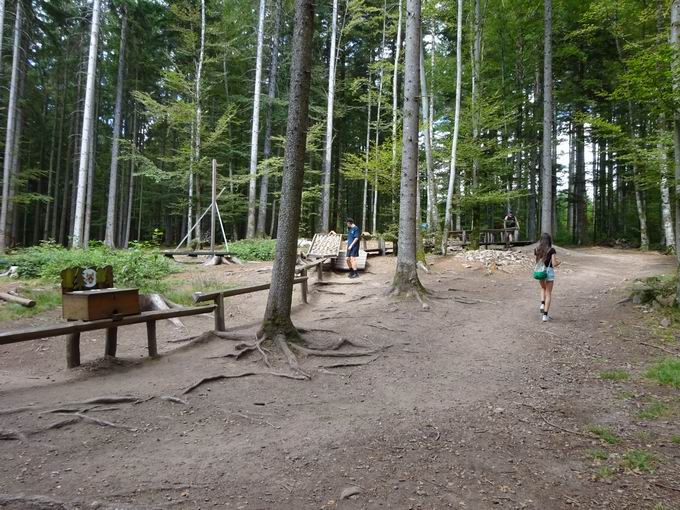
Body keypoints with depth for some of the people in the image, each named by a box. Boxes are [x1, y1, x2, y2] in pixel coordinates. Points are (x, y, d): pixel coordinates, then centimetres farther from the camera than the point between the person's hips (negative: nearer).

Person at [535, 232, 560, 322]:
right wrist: (558, 262, 9)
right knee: (548, 293, 6)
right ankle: (545, 315, 2)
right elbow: (554, 264, -14)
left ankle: (542, 304, 6)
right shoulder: (551, 250, -11)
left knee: (543, 288, 30)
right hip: (549, 272, -4)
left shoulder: (537, 250, 1)